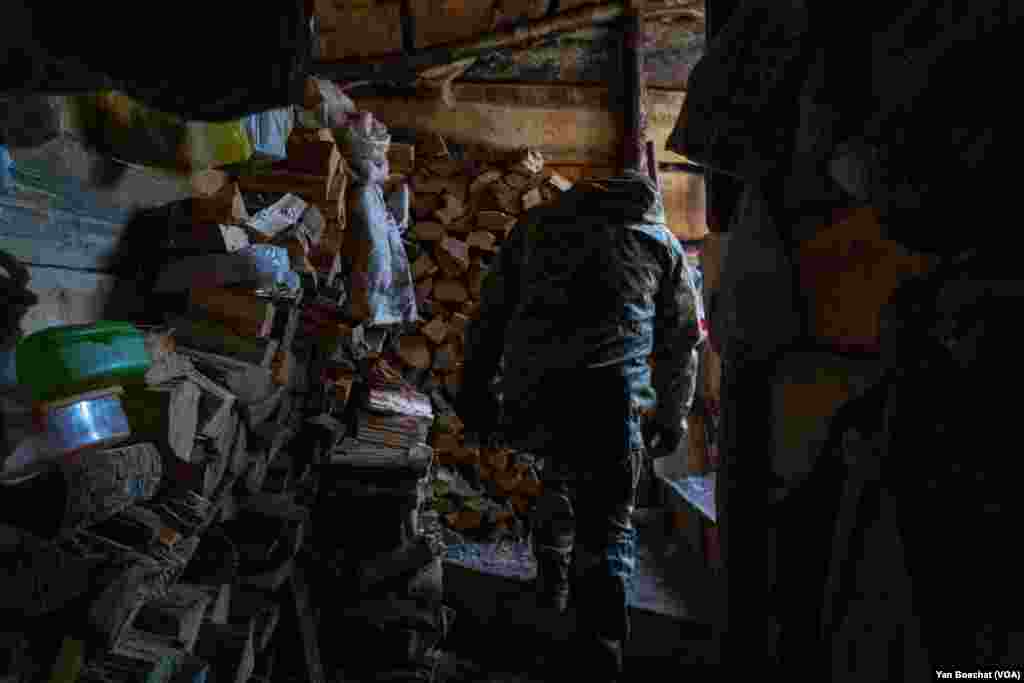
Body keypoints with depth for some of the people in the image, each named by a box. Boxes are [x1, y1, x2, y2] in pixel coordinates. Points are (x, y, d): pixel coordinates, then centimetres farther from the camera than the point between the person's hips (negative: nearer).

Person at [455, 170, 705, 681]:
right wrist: (672, 416, 38)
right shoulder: (661, 240, 24)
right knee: (608, 523, 10)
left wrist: (474, 383, 24)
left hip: (529, 392, 2)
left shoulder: (540, 221, 25)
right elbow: (681, 344, 27)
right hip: (608, 389, -2)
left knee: (562, 467, 32)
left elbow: (490, 310, 20)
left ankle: (552, 576, 37)